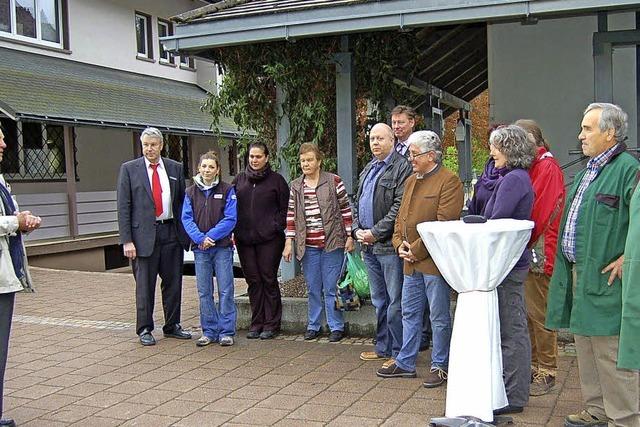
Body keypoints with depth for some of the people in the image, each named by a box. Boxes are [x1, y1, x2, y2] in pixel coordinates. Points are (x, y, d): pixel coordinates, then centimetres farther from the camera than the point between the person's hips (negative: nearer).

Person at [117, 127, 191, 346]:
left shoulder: (175, 168, 9)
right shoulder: (129, 169, 1)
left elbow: (182, 202, 12)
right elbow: (123, 207, -2)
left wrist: (185, 233, 4)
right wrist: (127, 240, -9)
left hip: (171, 232, 3)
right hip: (144, 233, -3)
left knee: (173, 282, 9)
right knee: (144, 285, 3)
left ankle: (172, 326, 23)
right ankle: (144, 329, 15)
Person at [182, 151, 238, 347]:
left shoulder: (227, 190, 0)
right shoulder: (191, 192, 8)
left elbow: (230, 219, -7)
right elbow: (186, 219, 0)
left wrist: (211, 236, -15)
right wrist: (200, 238, -14)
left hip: (222, 247, -3)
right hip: (200, 248, 3)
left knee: (225, 290, -1)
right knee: (204, 292, 7)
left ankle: (226, 332, 8)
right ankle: (209, 332, 17)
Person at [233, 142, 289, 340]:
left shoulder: (276, 180, 3)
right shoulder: (239, 180, 13)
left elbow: (284, 208, 4)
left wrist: (277, 227, -8)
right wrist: (233, 230, 5)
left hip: (269, 239, -3)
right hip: (244, 239, 3)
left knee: (269, 279, -1)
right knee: (253, 281, 7)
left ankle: (271, 324, 9)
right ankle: (256, 323, 16)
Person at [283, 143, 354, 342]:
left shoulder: (334, 181, -2)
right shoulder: (295, 186, 8)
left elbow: (346, 210, 0)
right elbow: (291, 215, 9)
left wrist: (349, 237, -3)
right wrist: (288, 242, 4)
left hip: (332, 243, -3)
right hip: (308, 246, 4)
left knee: (331, 288, 1)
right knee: (313, 289, 11)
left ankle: (336, 327, 12)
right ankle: (313, 326, 23)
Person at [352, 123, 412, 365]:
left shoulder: (401, 168, -9)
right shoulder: (368, 170, 18)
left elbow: (400, 207, -17)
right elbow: (357, 203, 21)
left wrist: (375, 232, -16)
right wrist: (357, 230, 4)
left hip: (389, 245, -9)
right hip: (369, 246, 9)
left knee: (395, 302, -2)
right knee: (379, 301, 16)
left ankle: (399, 352, 7)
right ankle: (383, 348, 27)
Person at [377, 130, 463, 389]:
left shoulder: (448, 181, -11)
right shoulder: (411, 181, 16)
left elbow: (443, 224, -18)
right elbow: (401, 217, 20)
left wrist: (417, 250, -16)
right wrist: (399, 244, 2)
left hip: (434, 261, -8)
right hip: (411, 262, 8)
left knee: (439, 317, 4)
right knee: (409, 314, 15)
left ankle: (440, 366, 16)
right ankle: (405, 363, 26)